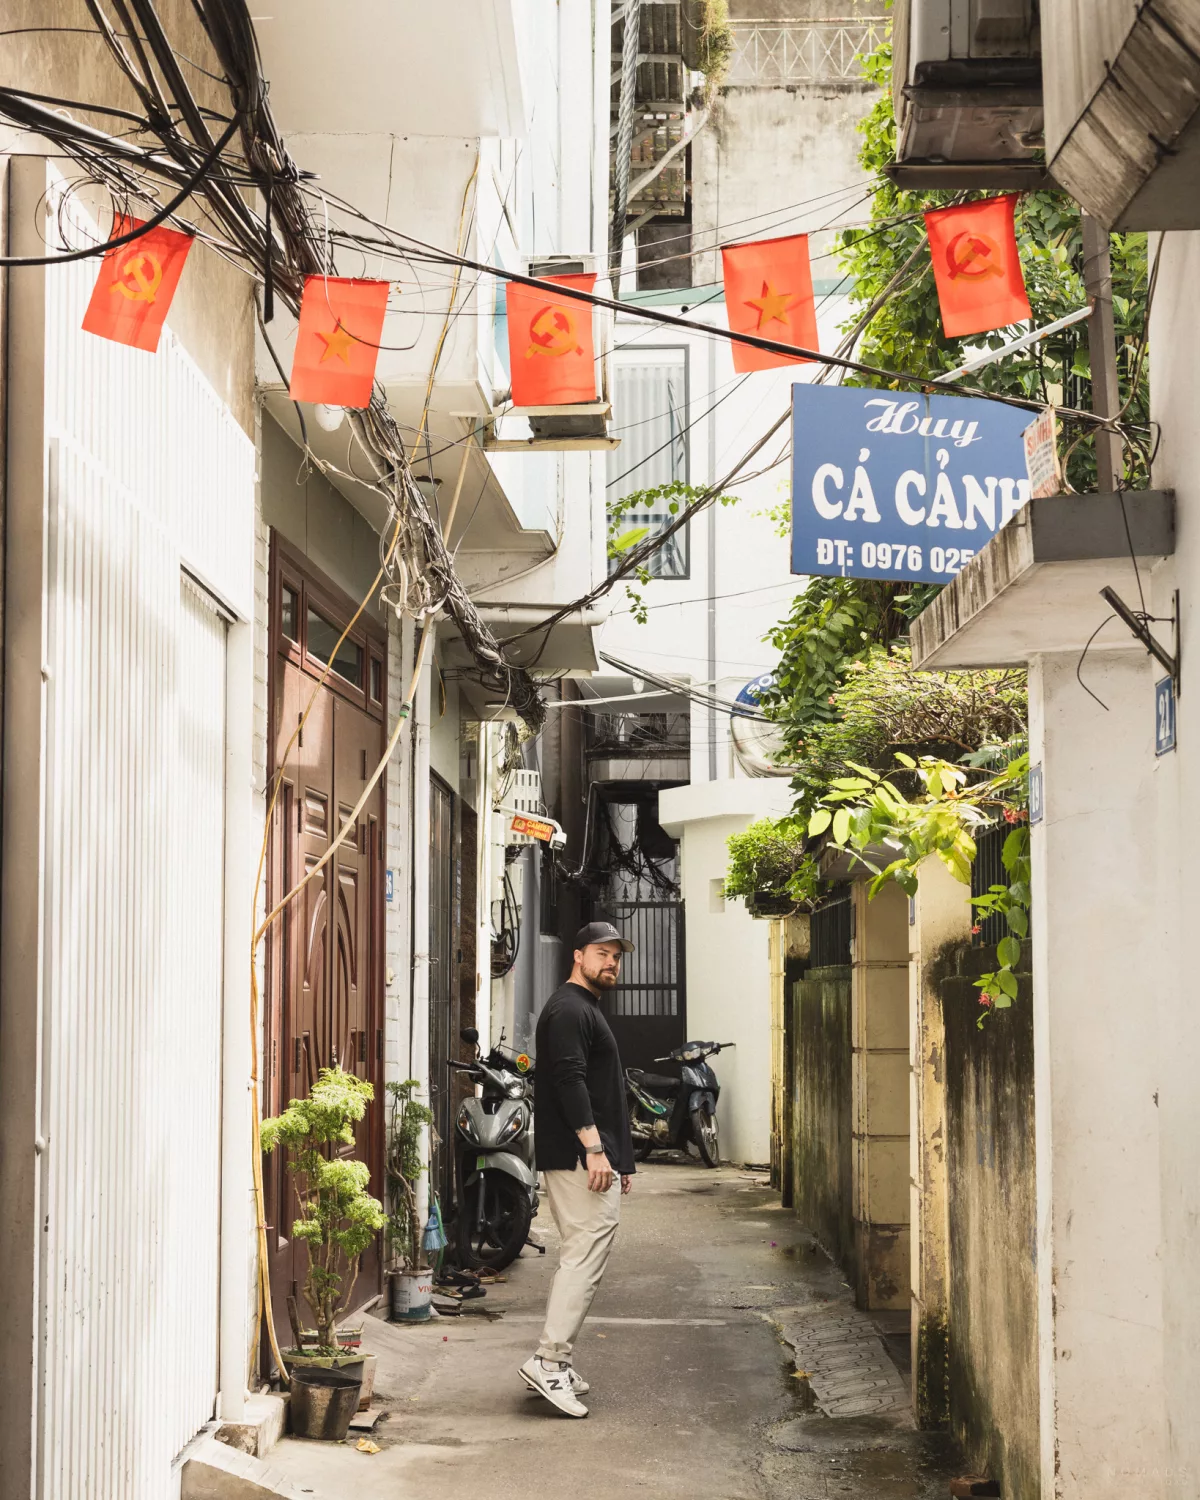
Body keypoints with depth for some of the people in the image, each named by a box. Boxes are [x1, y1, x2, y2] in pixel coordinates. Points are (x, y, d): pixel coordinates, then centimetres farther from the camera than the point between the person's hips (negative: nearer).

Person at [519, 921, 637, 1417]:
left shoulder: (586, 1009, 24)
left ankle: (556, 1365, 14)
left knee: (580, 1259, 11)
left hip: (593, 1159, 11)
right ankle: (549, 1361, -15)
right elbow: (568, 1079, -22)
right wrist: (594, 1148, -26)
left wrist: (619, 1159, 25)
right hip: (579, 1158, -11)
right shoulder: (569, 1009, -10)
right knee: (586, 1256, -14)